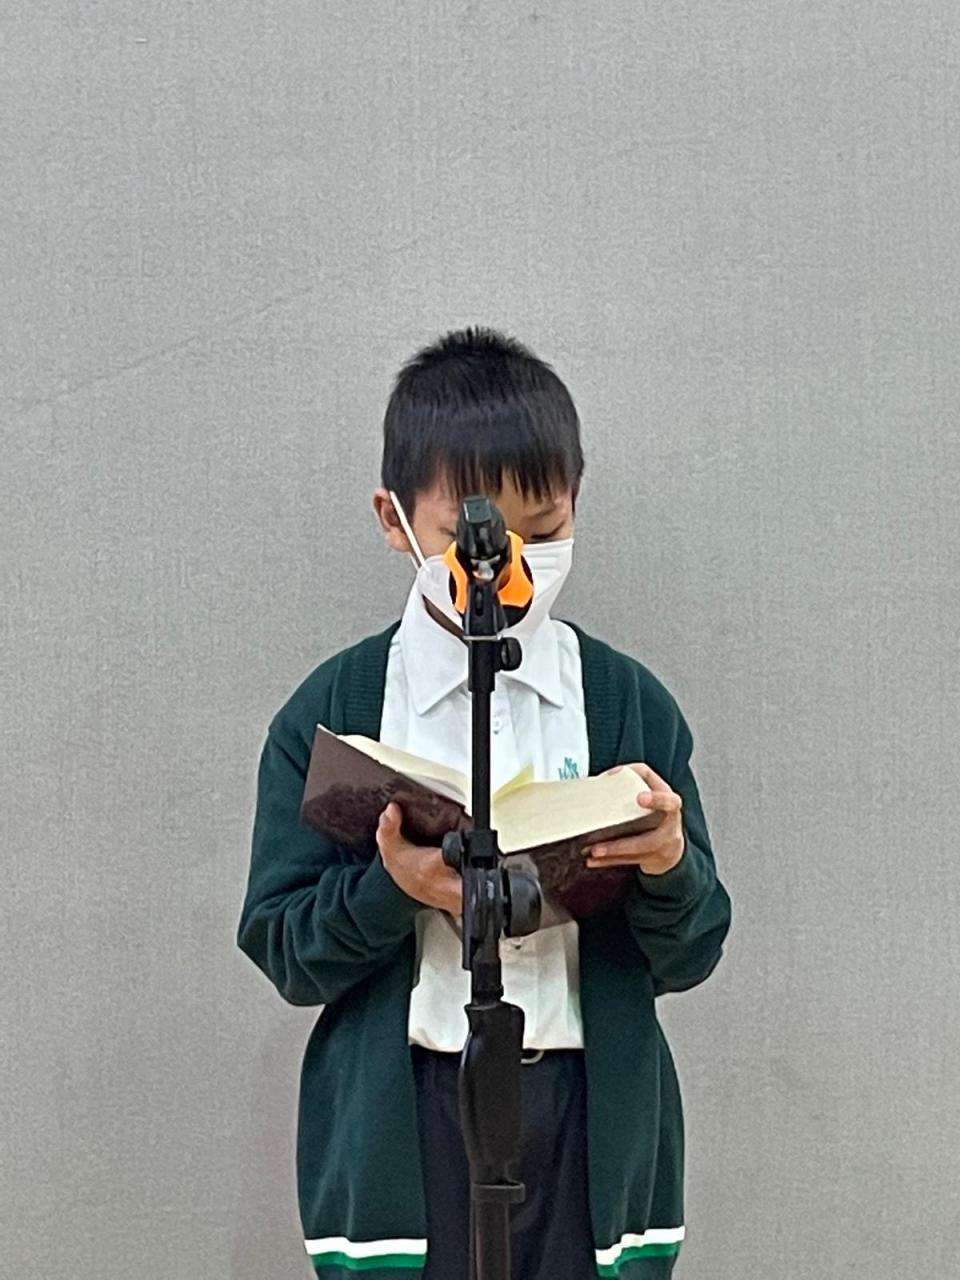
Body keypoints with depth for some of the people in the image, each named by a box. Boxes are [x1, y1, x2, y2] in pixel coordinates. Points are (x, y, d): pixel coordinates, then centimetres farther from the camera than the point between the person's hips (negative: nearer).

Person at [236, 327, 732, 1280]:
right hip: (401, 1143, -1)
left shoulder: (630, 702, 4)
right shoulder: (331, 713, 0)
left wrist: (667, 868, -17)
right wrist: (392, 888, -19)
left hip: (591, 1132, 1)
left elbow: (693, 955, 5)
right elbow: (281, 950, -1)